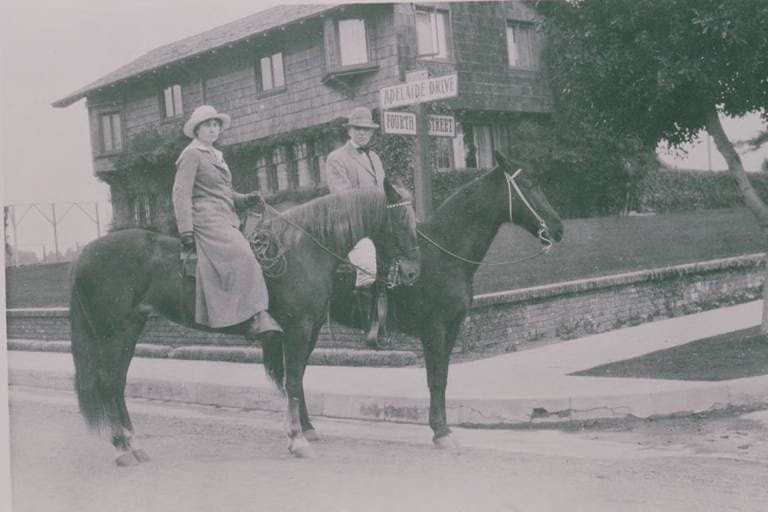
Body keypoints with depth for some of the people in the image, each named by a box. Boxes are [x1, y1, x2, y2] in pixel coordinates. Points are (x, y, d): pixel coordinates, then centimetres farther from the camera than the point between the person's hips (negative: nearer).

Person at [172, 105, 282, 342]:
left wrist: (246, 199, 10)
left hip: (227, 221, 10)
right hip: (206, 220, -10)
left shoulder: (216, 156, 25)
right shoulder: (192, 154, -1)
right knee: (243, 257, -28)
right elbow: (181, 194, -8)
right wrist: (186, 233, -16)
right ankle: (257, 317, -34)